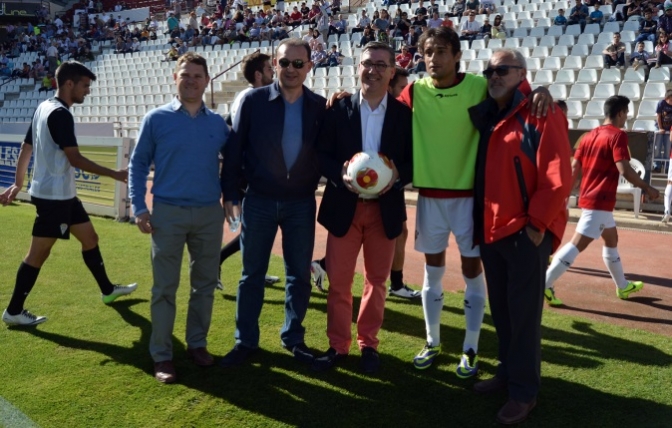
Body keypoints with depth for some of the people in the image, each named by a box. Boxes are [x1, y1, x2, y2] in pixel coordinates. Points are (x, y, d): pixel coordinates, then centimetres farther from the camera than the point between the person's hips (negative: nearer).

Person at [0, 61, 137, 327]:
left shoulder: (44, 108, 10)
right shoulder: (60, 114, -19)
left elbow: (25, 149, 16)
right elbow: (75, 159, -22)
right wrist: (114, 174, -18)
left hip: (61, 194, 10)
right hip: (53, 196, -10)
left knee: (90, 238, 16)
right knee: (38, 253, -1)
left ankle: (108, 290, 29)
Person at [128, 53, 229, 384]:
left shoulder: (218, 123, 6)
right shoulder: (156, 119, -1)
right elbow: (138, 164, 0)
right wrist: (139, 207, -7)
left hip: (210, 213, 3)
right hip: (168, 213, -3)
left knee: (205, 284, 10)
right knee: (165, 288, 2)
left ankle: (197, 344, 25)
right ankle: (162, 356, 11)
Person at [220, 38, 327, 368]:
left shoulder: (319, 106, -1)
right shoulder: (252, 100, -5)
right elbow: (234, 149, -3)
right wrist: (229, 193, -4)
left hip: (301, 203, 1)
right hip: (258, 201, -1)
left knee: (300, 274, 10)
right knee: (252, 274, 9)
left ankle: (293, 338, 28)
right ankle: (246, 341, 23)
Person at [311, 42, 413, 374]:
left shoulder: (404, 113, 1)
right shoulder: (338, 109, 0)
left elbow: (414, 160, 2)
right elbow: (321, 154, 0)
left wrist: (398, 176, -18)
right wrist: (340, 174, -18)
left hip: (385, 207, 1)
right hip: (344, 206, 0)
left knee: (376, 280, 11)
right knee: (338, 281, 5)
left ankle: (368, 344, 27)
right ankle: (338, 345, 21)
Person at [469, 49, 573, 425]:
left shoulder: (542, 115, -9)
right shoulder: (485, 117, 14)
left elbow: (558, 178, -15)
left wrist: (536, 224, -16)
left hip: (527, 232, -7)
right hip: (492, 230, 7)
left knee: (523, 313, 0)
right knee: (501, 309, 15)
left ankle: (524, 391, 13)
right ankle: (508, 372, 30)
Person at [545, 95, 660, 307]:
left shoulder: (589, 135, 12)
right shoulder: (618, 135, -11)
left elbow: (574, 169, 11)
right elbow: (624, 170, -21)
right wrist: (647, 188, -9)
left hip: (589, 197, 9)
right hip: (600, 201, -9)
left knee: (611, 239, 22)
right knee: (578, 244, -11)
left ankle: (623, 286, 35)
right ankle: (544, 284, -14)